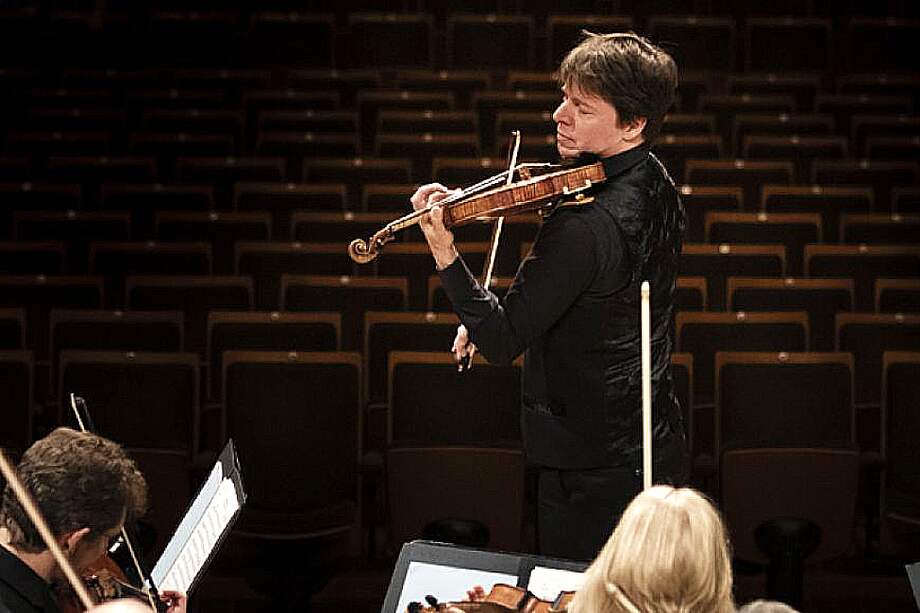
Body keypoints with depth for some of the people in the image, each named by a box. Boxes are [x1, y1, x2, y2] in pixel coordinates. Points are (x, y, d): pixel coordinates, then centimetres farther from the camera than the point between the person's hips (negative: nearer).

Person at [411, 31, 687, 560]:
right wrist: (495, 317, 5)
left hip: (594, 472, -10)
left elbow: (503, 344, -25)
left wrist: (446, 256, -32)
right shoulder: (654, 182, 4)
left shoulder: (586, 227, -28)